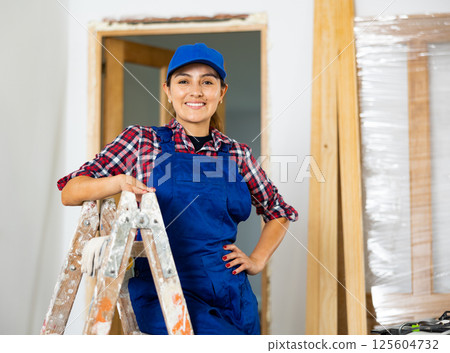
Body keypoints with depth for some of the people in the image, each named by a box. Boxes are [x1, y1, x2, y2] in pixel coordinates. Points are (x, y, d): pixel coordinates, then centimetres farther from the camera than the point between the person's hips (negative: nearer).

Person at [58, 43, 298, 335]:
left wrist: (257, 261, 8)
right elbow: (70, 193, -2)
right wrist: (119, 182, -20)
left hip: (234, 297, 4)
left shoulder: (238, 154, 9)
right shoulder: (141, 141, 1)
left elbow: (280, 212, 23)